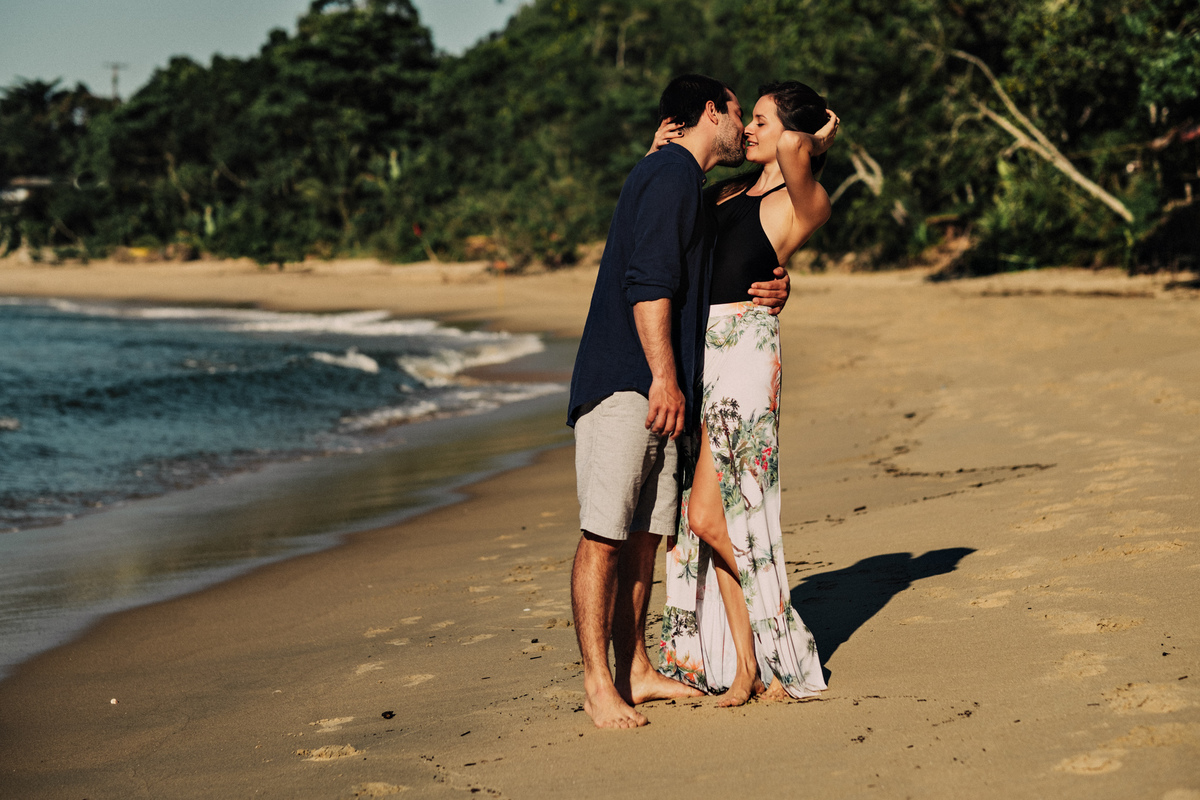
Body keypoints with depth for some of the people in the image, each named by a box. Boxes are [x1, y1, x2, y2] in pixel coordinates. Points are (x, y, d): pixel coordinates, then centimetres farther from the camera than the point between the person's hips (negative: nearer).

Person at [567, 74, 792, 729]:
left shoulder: (686, 185, 25)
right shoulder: (671, 174, -8)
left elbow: (693, 289, 27)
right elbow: (647, 282, -18)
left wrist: (766, 293, 8)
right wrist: (664, 377, -22)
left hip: (655, 387, 10)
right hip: (624, 381, -10)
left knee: (643, 533, 11)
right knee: (604, 533, -9)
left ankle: (634, 671, 16)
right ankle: (598, 683, -9)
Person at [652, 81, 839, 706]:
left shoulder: (806, 202, -4)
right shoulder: (732, 190, 19)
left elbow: (791, 150, -26)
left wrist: (815, 143, -4)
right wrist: (658, 156, 13)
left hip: (743, 346, -8)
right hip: (695, 349, 8)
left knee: (710, 516, -9)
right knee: (704, 516, 6)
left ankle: (779, 656, 6)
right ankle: (744, 664, 11)